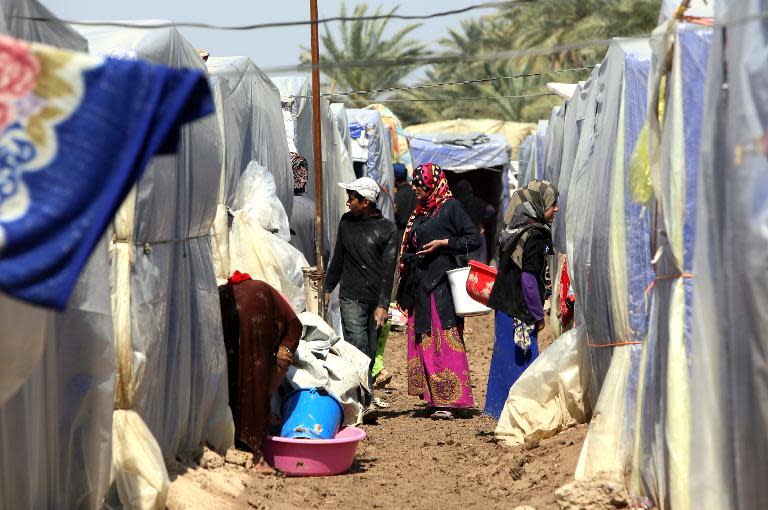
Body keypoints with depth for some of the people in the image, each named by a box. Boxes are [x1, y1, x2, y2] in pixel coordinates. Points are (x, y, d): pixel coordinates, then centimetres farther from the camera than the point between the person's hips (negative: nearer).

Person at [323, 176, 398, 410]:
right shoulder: (346, 222, 12)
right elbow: (338, 259, 23)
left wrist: (382, 305, -12)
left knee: (370, 351, 2)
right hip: (351, 297, 1)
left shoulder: (387, 229, 0)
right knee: (357, 344, -13)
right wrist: (327, 288, 21)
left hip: (376, 300, -1)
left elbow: (388, 270, -5)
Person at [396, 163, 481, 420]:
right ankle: (433, 398, 9)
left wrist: (443, 243, -14)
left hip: (441, 283, -8)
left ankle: (448, 401, -10)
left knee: (443, 342, -10)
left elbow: (474, 239, -8)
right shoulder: (420, 212, 18)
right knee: (423, 341, 5)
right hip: (420, 284, 8)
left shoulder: (450, 207, -4)